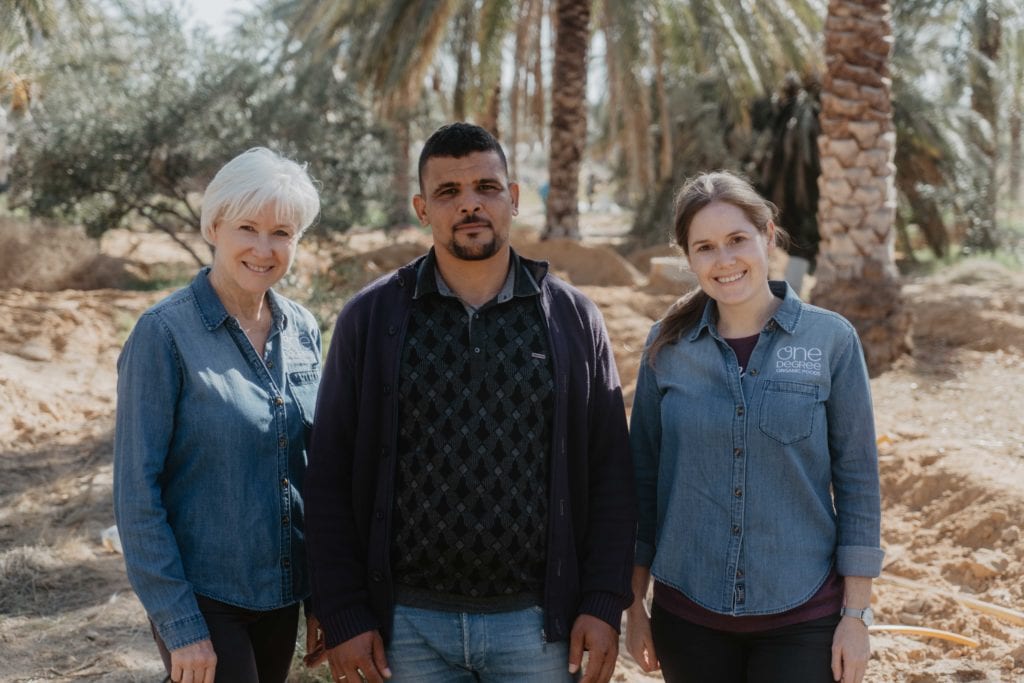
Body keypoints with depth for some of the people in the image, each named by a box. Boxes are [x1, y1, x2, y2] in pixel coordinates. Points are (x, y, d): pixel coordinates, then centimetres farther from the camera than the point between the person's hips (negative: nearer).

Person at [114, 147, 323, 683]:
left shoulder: (301, 330, 3)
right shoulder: (166, 333, -13)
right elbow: (136, 492, -13)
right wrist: (179, 625, -15)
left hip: (282, 596, 6)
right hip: (205, 599, -5)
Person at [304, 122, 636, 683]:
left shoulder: (572, 319, 4)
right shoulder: (370, 318, 1)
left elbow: (608, 473, 4)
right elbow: (331, 478, 1)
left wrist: (604, 604, -2)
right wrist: (342, 616, -4)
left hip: (537, 625, 1)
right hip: (407, 623, 0)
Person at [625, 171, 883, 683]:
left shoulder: (831, 341, -5)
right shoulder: (667, 346, -1)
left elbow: (857, 477, -3)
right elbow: (643, 473, 5)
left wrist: (857, 613, -4)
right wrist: (634, 603, 5)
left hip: (800, 617, -1)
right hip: (688, 614, 2)